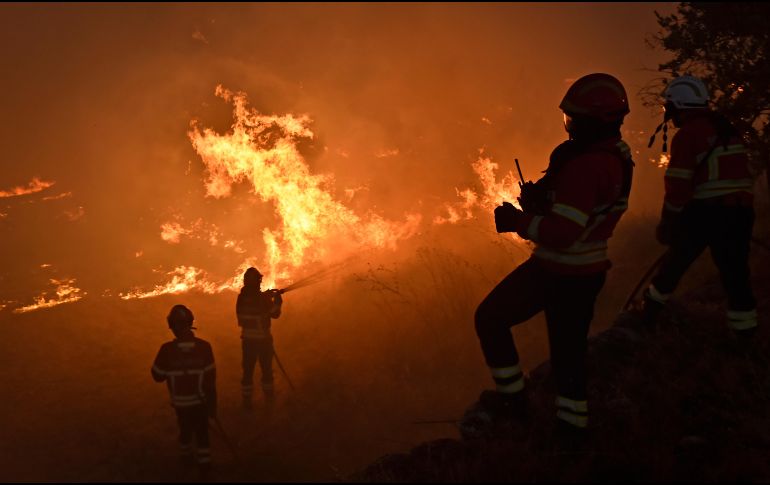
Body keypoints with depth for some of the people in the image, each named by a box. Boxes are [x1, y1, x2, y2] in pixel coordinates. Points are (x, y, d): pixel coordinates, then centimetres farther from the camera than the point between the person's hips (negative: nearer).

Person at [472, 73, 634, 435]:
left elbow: (563, 233, -31)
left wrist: (517, 222, -19)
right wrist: (541, 198, -2)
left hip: (558, 271, -9)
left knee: (490, 318, 9)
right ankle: (572, 421, 29)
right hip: (591, 269, 9)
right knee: (569, 345, 20)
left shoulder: (585, 166, -29)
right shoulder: (617, 156, 2)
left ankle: (512, 398, 16)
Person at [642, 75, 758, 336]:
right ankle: (745, 335, 7)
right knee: (736, 275, 7)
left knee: (674, 264, 14)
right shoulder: (727, 128, 14)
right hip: (740, 212, 6)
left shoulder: (688, 134, -9)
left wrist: (666, 224, -6)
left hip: (705, 212, -5)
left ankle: (649, 313, 30)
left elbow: (678, 186, -14)